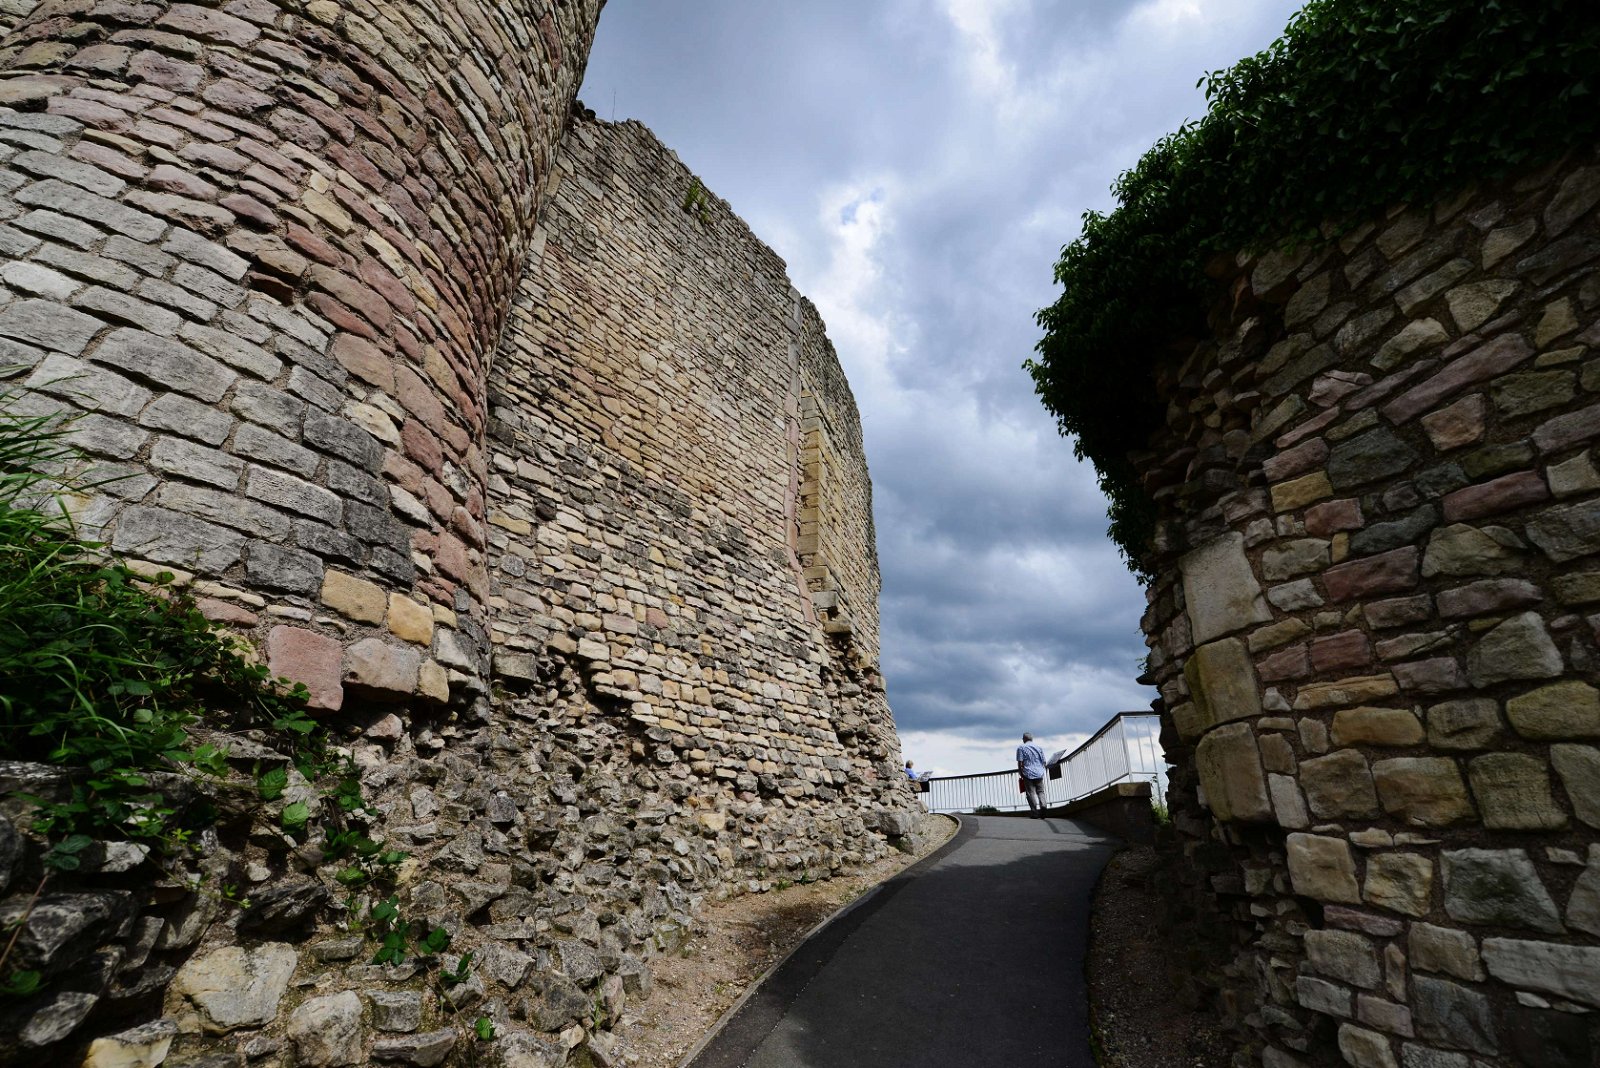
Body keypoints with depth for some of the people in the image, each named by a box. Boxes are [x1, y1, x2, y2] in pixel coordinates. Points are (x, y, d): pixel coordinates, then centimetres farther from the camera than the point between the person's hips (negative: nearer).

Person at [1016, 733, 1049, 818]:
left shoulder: (1021, 748, 1)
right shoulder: (1039, 748, 13)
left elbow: (1020, 762, -6)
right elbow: (1044, 762, 13)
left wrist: (1020, 773, 5)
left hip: (1028, 774, -3)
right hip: (1039, 773, 4)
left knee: (1031, 792, -1)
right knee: (1040, 791, 13)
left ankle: (1036, 813, -8)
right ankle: (1043, 805, -10)